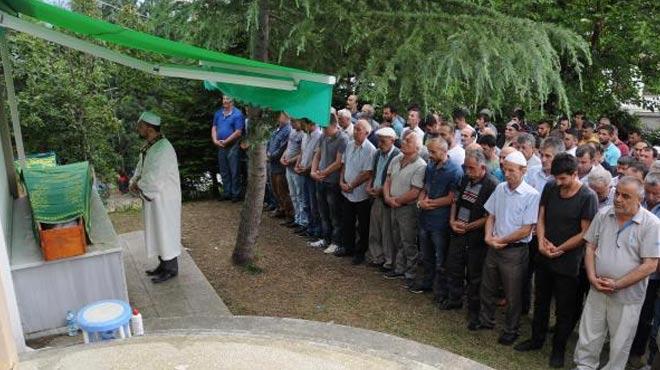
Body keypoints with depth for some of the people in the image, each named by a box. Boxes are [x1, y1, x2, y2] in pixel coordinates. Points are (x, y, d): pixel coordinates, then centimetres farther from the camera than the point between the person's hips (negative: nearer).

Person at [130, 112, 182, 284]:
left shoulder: (163, 149, -25)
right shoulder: (149, 146, 6)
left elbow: (154, 179, -27)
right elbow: (140, 168, 14)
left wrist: (138, 185, -10)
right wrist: (134, 182, -5)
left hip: (164, 199, -9)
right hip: (152, 197, 9)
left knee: (166, 232, 3)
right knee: (157, 232, 18)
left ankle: (171, 269, 18)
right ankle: (163, 264, 33)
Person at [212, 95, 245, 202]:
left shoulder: (237, 114, -10)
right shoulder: (218, 113, 10)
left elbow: (238, 132, -14)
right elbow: (214, 128, 14)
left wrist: (225, 142, -13)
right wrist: (215, 140, -3)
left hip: (232, 146, -6)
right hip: (220, 146, 6)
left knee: (234, 172, -1)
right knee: (224, 171, 13)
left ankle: (236, 194, 7)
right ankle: (226, 193, 22)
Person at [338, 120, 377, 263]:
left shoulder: (370, 150, -17)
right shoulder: (349, 145, 4)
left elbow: (368, 174, -20)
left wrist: (351, 185, -14)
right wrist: (342, 182, -1)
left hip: (361, 194, -7)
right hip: (346, 192, 7)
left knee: (363, 226, 8)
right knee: (346, 222, 18)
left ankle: (361, 252, 22)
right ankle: (347, 247, 35)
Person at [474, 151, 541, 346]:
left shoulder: (532, 195, -15)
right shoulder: (500, 188, 2)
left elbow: (526, 230, -16)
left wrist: (501, 240, -12)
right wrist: (488, 237, -6)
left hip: (515, 250, -6)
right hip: (494, 247, 6)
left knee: (512, 295, 10)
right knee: (487, 287, 19)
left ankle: (510, 331, 29)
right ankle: (486, 320, 40)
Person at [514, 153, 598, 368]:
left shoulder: (587, 197, -15)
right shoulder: (550, 188, -1)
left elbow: (585, 233, -13)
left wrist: (558, 249, -13)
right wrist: (541, 242, -10)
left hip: (568, 262, -5)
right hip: (544, 258, 5)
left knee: (565, 309, 10)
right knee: (540, 301, 19)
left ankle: (558, 348, 28)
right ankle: (537, 339, 37)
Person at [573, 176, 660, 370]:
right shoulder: (603, 215, -1)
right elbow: (590, 247, 5)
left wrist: (617, 285, -17)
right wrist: (592, 277, -7)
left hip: (628, 295, -3)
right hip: (597, 289, 3)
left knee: (620, 343, 13)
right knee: (588, 336, 14)